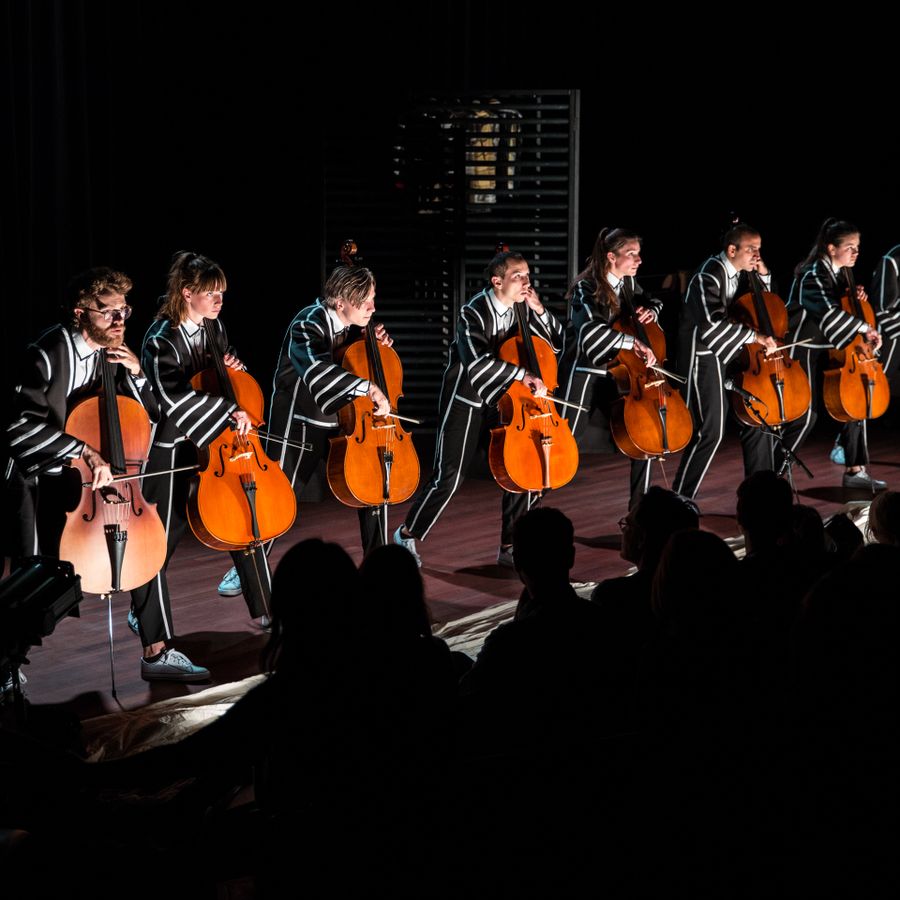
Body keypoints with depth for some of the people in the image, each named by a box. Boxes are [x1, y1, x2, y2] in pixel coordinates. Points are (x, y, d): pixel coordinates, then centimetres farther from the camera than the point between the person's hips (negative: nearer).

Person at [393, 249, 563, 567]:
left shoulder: (523, 309, -4)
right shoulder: (474, 313, -21)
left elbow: (557, 344, 3)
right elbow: (477, 363, -38)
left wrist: (540, 311, -13)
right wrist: (523, 374, -46)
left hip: (503, 398, 6)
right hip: (466, 398, -6)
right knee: (448, 477, -7)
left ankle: (510, 547, 11)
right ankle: (407, 535, 15)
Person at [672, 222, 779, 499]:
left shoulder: (740, 273, 6)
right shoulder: (710, 275, -18)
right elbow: (712, 324, -30)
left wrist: (764, 277, 3)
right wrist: (754, 336, -29)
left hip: (732, 354, 9)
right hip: (705, 354, -9)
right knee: (711, 430, -13)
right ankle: (681, 497, -3)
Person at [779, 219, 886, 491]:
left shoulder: (840, 274, 8)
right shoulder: (814, 274, -18)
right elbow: (828, 312, -32)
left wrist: (857, 298, -1)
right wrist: (865, 328, -33)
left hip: (831, 350, 9)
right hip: (805, 350, -9)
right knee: (807, 414, -10)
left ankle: (855, 471, 15)